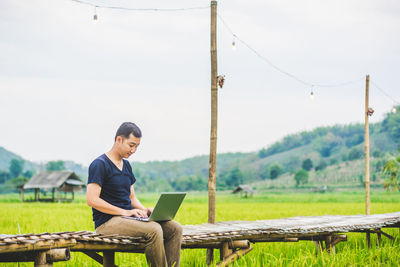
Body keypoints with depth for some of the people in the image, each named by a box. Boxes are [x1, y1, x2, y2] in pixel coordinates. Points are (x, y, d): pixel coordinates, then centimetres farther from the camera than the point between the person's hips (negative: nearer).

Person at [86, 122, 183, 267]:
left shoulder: (126, 165, 19)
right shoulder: (100, 165, -9)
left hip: (127, 218, 9)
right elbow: (92, 200, -17)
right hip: (107, 222, -9)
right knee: (154, 230, -32)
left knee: (175, 228, -10)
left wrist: (144, 210, 1)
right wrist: (125, 212, -19)